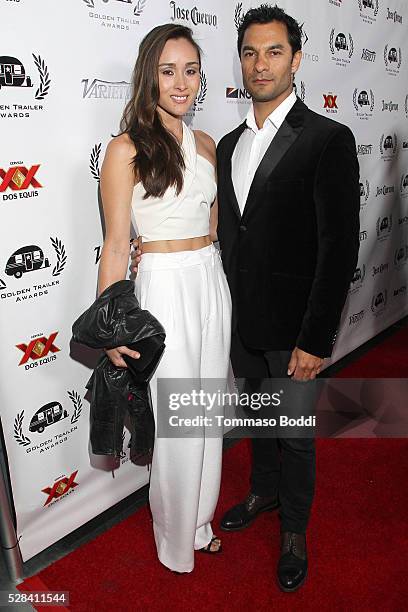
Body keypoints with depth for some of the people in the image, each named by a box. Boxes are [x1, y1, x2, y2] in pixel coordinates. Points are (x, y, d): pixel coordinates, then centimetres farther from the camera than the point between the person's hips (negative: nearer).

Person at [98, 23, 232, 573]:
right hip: (164, 288, -6)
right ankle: (177, 542, 33)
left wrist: (214, 276, 16)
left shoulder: (205, 144, 9)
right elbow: (116, 245, -10)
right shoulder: (126, 149, -9)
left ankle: (200, 520, 41)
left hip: (212, 284, 6)